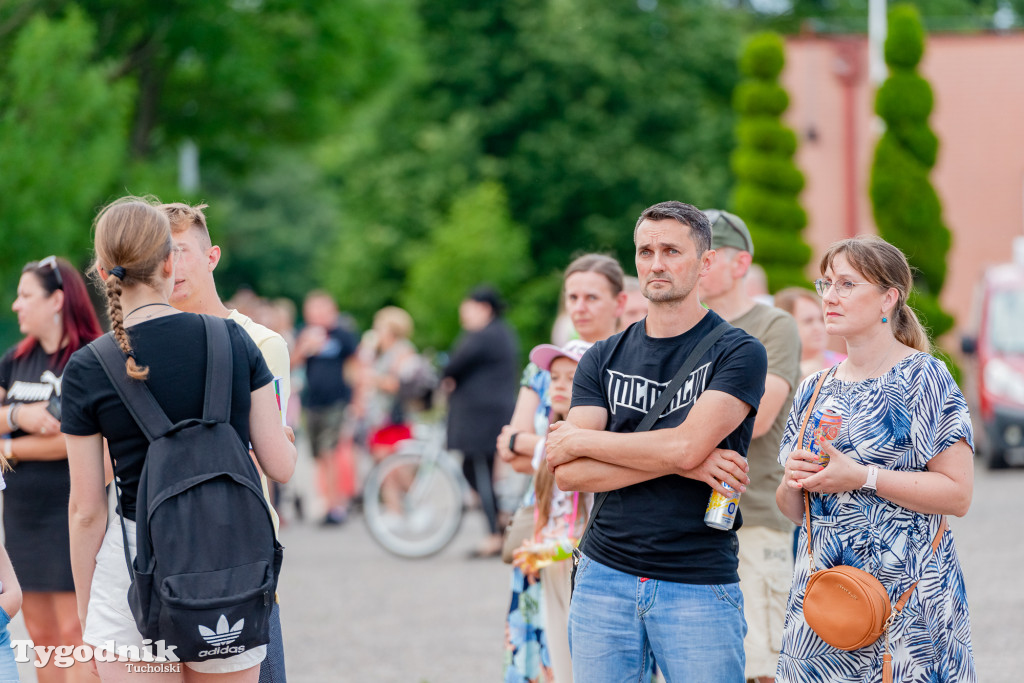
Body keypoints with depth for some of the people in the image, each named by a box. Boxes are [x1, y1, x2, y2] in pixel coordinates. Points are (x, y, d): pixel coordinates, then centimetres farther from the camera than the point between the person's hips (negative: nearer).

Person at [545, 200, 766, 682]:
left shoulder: (737, 353, -3)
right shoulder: (603, 359, 9)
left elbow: (686, 444, -17)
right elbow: (567, 474, -2)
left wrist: (579, 440, -4)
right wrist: (679, 463, -13)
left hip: (699, 583, -4)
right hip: (604, 577, 4)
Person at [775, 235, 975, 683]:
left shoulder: (923, 377, -5)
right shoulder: (815, 390, 13)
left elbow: (958, 494, -13)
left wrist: (863, 478, -18)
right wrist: (793, 482, -5)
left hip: (906, 591, -5)